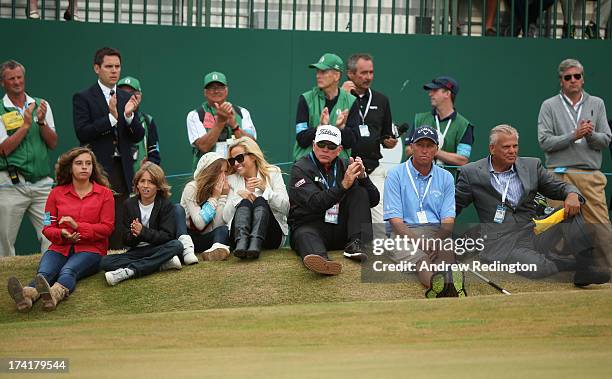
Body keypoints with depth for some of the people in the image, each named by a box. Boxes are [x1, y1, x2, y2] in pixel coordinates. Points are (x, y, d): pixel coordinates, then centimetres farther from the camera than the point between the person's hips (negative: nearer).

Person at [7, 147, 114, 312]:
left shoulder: (104, 193, 8)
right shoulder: (57, 193, 13)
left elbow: (107, 227, 0)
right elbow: (47, 228, 13)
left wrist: (78, 226, -13)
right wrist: (62, 234, -11)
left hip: (90, 249, -2)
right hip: (60, 248, 2)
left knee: (68, 271, -37)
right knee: (44, 272, -33)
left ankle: (54, 295, -69)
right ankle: (28, 294, -65)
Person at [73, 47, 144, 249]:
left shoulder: (127, 99, 15)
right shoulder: (83, 98, 2)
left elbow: (138, 137, 9)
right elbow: (82, 133, -11)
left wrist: (129, 116, -10)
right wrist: (111, 117, -18)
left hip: (123, 170, 4)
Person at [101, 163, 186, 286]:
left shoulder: (166, 205, -2)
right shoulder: (129, 204, 5)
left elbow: (167, 236, -13)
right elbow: (126, 240, 0)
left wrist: (143, 232, -25)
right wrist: (134, 235, -23)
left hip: (157, 250, -1)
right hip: (136, 251, 1)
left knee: (177, 245, -33)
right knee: (105, 262, -23)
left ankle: (129, 271, -38)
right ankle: (161, 265, -31)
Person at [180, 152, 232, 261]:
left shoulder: (224, 189, 0)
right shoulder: (191, 188, -11)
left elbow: (218, 225, -12)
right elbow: (200, 224, -20)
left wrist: (223, 196, -14)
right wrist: (214, 198, -18)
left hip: (207, 238, 3)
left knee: (223, 229, -29)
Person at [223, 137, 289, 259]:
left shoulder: (273, 173, 12)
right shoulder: (231, 180, 18)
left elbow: (285, 208, -1)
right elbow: (226, 218, 6)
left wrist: (265, 188, -12)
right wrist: (238, 195, -8)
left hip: (272, 234, -1)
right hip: (238, 234, 1)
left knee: (260, 201, -26)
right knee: (244, 202, -25)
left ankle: (255, 243, -55)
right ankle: (242, 243, -54)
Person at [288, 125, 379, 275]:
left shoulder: (344, 166, 11)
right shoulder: (300, 169, -2)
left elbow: (374, 200, 6)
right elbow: (315, 204, -18)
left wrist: (362, 176, -13)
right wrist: (344, 185, -27)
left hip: (341, 229, 4)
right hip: (310, 225, -4)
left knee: (360, 191, -8)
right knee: (305, 236, -36)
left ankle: (355, 244, -23)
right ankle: (321, 261, -72)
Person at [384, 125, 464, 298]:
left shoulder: (446, 177, 16)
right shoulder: (396, 175, 6)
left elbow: (448, 220, 7)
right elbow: (395, 220, -3)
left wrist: (438, 241, -17)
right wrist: (420, 242, -19)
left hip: (438, 233, 3)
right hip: (404, 233, -3)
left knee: (447, 252, -34)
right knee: (417, 256, -37)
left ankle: (453, 284, -66)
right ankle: (436, 284, -69)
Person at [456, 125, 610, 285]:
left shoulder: (532, 166, 13)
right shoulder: (471, 173, 4)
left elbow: (559, 187, 14)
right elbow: (454, 205, 9)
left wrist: (573, 194, -10)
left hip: (535, 234, 5)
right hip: (501, 244, -5)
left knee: (571, 209, -14)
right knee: (535, 268, -34)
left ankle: (584, 266, -15)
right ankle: (574, 265, -7)